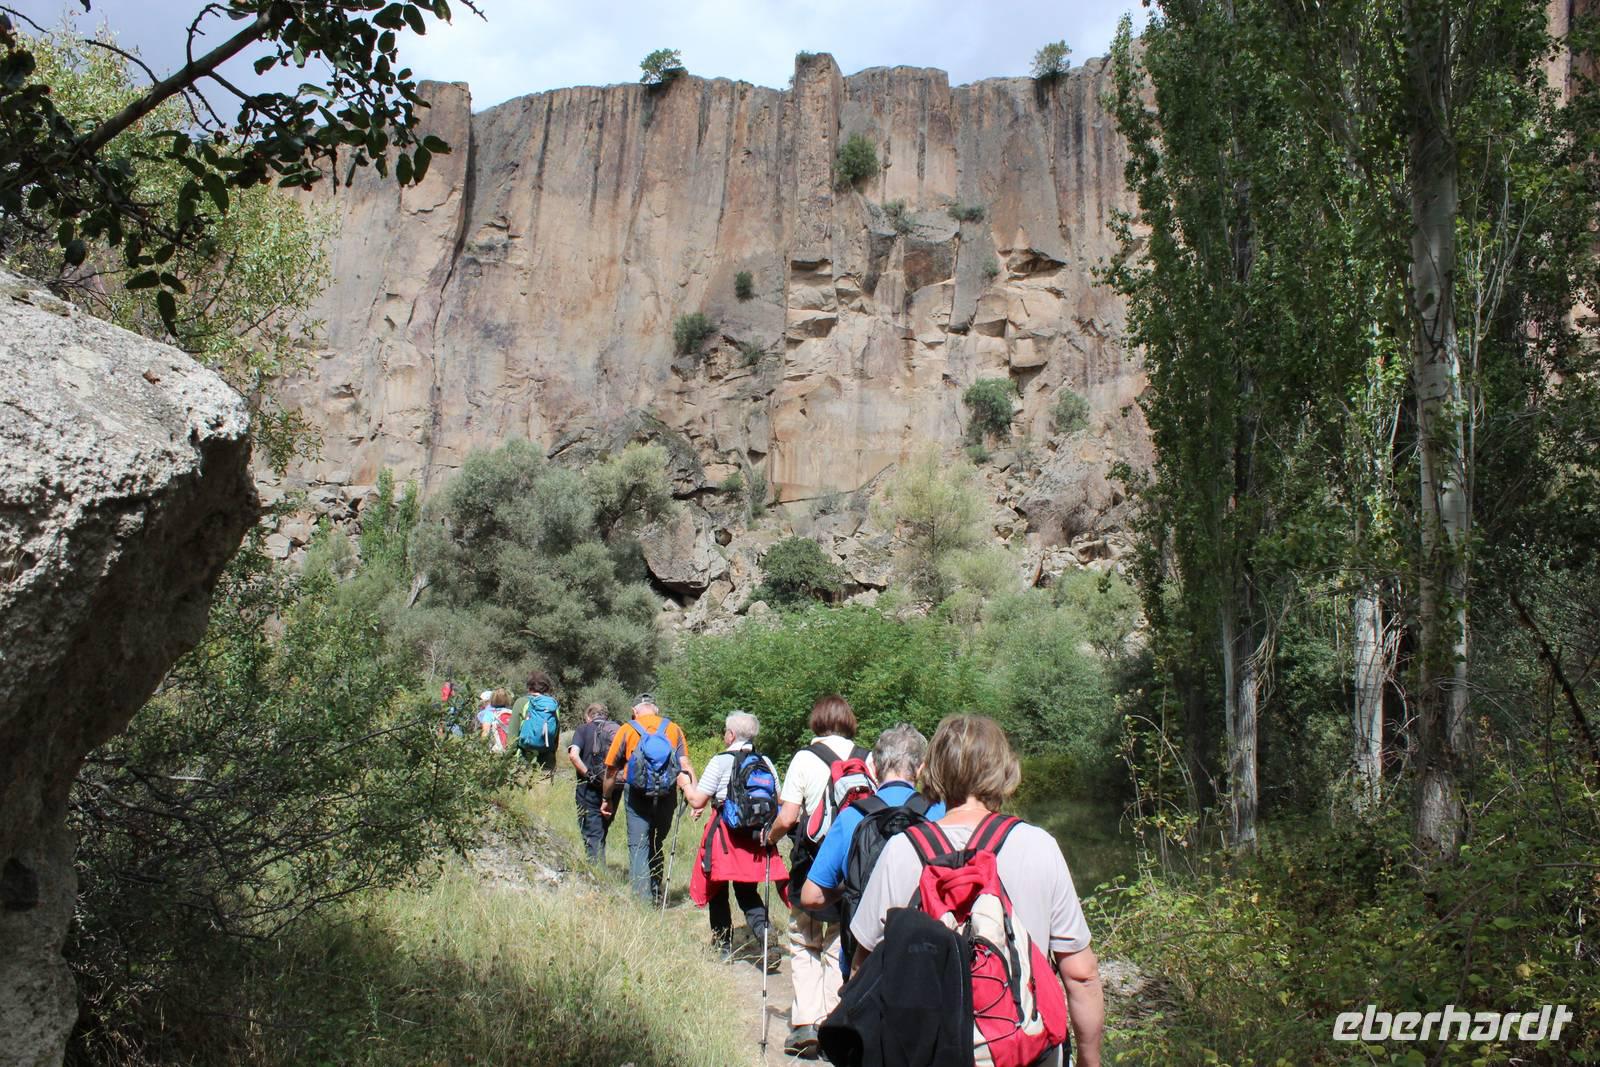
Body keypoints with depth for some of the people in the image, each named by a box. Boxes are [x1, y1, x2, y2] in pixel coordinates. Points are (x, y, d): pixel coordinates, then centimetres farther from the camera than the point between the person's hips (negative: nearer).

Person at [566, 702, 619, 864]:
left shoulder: (583, 729, 2)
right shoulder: (618, 730, 11)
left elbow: (573, 755, -15)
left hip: (590, 789, -3)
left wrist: (589, 775, -10)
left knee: (592, 835, 5)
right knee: (602, 832, 14)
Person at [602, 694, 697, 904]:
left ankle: (642, 897, -7)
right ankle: (656, 894, 21)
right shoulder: (673, 729, 8)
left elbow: (611, 769, 6)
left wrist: (607, 799, 17)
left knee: (638, 846, 2)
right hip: (666, 796, 2)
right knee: (656, 844, 18)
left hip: (637, 794, -2)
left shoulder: (627, 730, 3)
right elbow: (685, 766, -3)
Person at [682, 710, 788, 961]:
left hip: (725, 838, -4)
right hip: (758, 838, 4)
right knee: (747, 892, 14)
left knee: (717, 893, 13)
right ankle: (764, 929, -11)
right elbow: (779, 802, 10)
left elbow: (697, 801, -9)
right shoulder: (766, 763, 5)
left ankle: (723, 947, 17)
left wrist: (685, 785, 10)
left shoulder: (721, 762, -9)